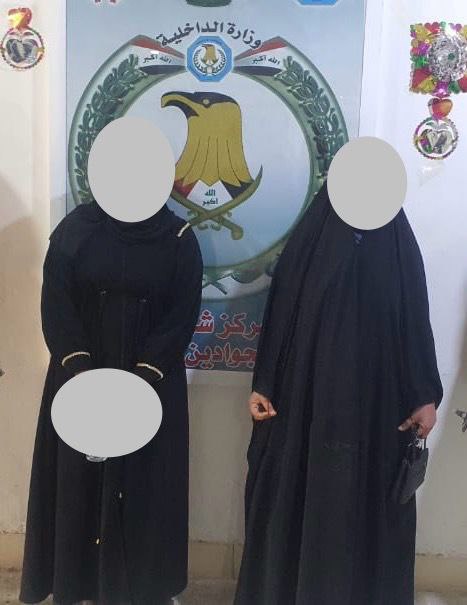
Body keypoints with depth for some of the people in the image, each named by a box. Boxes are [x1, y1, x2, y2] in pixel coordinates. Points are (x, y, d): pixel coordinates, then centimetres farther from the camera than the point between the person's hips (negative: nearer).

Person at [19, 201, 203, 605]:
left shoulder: (179, 239, -1)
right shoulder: (75, 228, 1)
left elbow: (182, 316, -8)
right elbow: (56, 304, -6)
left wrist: (143, 378, -19)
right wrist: (78, 368, -19)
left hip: (153, 383, 0)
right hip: (81, 376, 1)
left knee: (145, 482, 6)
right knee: (80, 479, 7)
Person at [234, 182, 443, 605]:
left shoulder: (401, 247, 2)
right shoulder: (308, 242, 1)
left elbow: (417, 323, 3)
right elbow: (278, 316, 0)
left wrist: (425, 396, -1)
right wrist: (262, 386, -3)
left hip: (376, 403, 1)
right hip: (306, 397, 0)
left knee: (366, 502, 10)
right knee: (295, 496, 9)